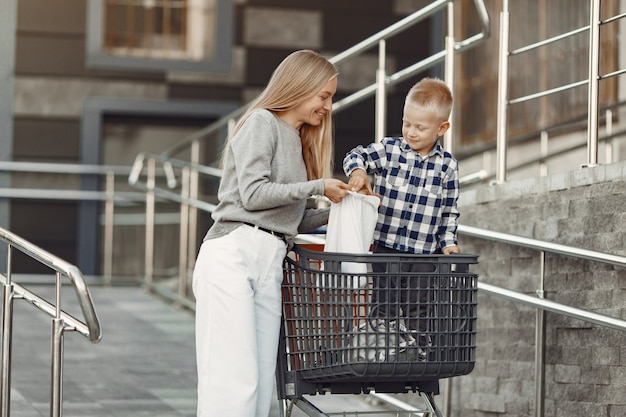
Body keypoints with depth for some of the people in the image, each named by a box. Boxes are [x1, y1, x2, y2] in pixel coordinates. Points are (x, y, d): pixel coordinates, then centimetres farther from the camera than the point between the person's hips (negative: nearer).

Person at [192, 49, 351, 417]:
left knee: (261, 387, -3)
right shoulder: (262, 122, 3)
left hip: (271, 263, 8)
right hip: (233, 252, -8)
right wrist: (318, 187, -2)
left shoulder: (298, 142, 26)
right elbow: (253, 193, -8)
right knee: (233, 385, -16)